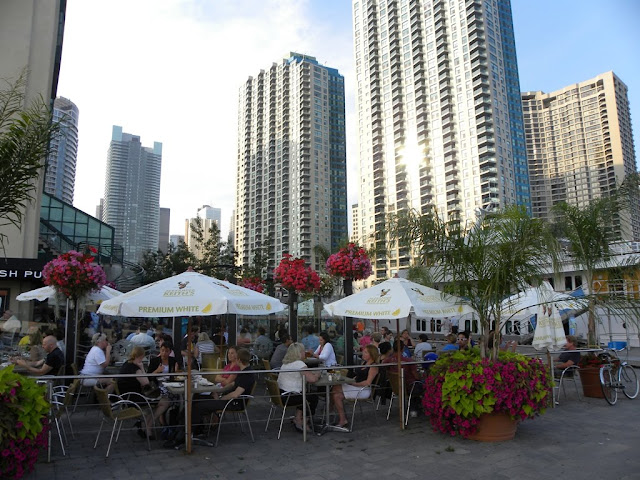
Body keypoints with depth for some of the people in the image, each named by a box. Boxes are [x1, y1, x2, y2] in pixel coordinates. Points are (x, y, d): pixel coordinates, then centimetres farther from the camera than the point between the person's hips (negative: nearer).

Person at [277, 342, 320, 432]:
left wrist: (313, 373, 12)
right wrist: (317, 375, -1)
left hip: (280, 395, 9)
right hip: (288, 398, -9)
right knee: (314, 397, 9)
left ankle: (298, 419, 28)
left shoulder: (285, 363, 13)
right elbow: (312, 379, -22)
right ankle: (302, 423, 18)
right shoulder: (299, 364, -16)